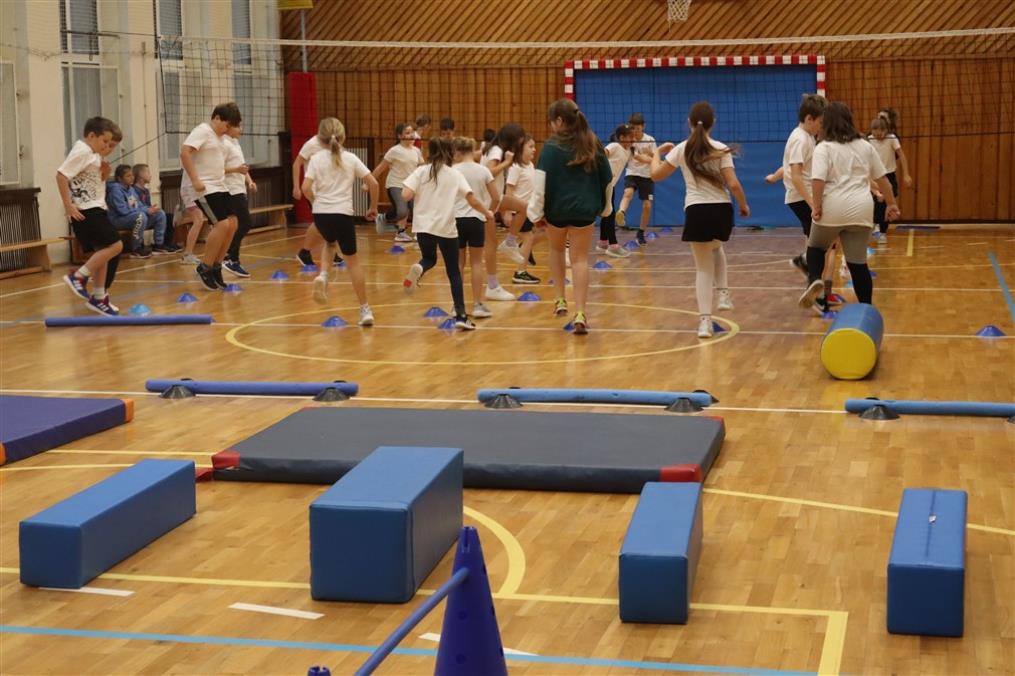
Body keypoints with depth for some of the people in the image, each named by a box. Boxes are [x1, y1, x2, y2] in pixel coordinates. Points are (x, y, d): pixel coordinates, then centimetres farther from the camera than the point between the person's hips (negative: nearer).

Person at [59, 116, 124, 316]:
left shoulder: (92, 154, 16)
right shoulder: (82, 151, -14)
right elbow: (61, 175, -22)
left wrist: (104, 173, 4)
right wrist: (68, 205, -22)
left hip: (96, 209, 10)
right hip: (86, 210, -10)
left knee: (102, 252, 12)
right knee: (114, 245, -13)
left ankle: (98, 297, 18)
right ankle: (78, 277, -6)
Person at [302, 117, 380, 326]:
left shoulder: (317, 158, 2)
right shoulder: (350, 158, 3)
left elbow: (306, 188, -7)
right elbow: (373, 183, 0)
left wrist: (316, 201, 13)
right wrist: (373, 207, 14)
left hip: (321, 213, 1)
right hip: (343, 214, -1)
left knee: (329, 242, 34)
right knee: (352, 259, 11)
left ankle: (323, 275, 4)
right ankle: (365, 310, 8)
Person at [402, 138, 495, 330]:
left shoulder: (421, 172, 2)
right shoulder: (455, 174, 2)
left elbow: (406, 195, -10)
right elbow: (472, 200, -5)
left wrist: (417, 193, 12)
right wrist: (487, 212, 12)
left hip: (424, 226, 1)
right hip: (447, 228, -1)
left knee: (429, 258, 28)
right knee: (454, 272, 9)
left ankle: (418, 269, -9)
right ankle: (461, 316, 2)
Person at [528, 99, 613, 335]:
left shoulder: (552, 146, -10)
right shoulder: (592, 144, 4)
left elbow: (541, 182, -15)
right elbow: (607, 178, 11)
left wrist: (536, 212, -10)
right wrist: (603, 206, 24)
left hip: (557, 209, -2)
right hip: (584, 209, 2)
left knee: (556, 249, 25)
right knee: (580, 259, 5)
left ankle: (560, 300, 23)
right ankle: (580, 313, -6)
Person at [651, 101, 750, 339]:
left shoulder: (681, 149, 1)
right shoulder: (721, 149, -1)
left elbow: (657, 174, 7)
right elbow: (733, 184, -8)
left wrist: (657, 153, 26)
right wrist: (743, 205, 9)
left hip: (697, 211, -1)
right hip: (722, 209, 1)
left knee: (703, 267, 6)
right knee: (715, 248, 34)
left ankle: (705, 320, -6)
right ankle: (723, 294, 18)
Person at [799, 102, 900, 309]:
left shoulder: (824, 148, -2)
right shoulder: (866, 147, 13)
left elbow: (818, 180, -16)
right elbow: (882, 178, 15)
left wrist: (817, 206, -10)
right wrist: (891, 204, 23)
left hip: (832, 209, -3)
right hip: (860, 211, 3)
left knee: (816, 246, 20)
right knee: (858, 261, 8)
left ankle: (814, 280, -6)